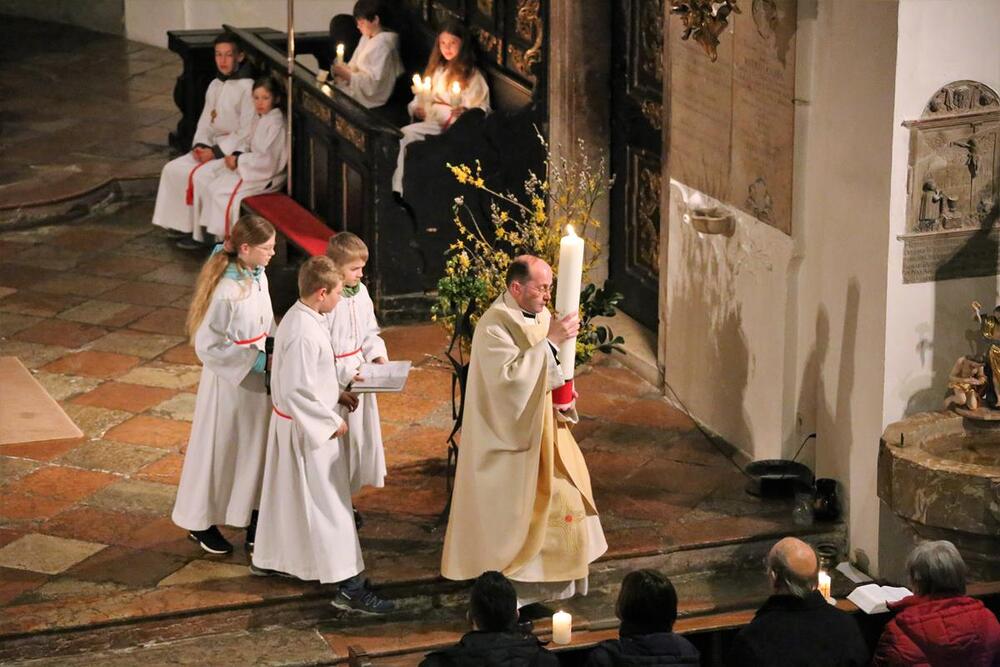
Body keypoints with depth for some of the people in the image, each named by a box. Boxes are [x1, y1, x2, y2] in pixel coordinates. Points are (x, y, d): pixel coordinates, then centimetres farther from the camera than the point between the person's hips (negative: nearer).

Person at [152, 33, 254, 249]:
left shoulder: (247, 87, -15)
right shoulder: (215, 86, 11)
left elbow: (246, 132, -18)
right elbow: (205, 122, 15)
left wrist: (217, 152, -19)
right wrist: (200, 145, -4)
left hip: (236, 152, -8)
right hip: (214, 147, 9)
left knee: (198, 175, -25)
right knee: (173, 169, -4)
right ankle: (182, 224, 3)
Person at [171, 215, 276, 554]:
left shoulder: (258, 276, -1)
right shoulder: (225, 290, -26)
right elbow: (208, 345, -22)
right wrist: (256, 359, -21)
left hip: (257, 379, 8)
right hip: (228, 383, -8)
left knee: (256, 447, 15)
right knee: (220, 450, 8)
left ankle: (253, 523, 28)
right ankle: (201, 523, 27)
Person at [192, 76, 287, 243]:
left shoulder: (276, 123, -20)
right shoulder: (258, 117, 9)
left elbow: (267, 160, -23)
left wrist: (239, 160, -17)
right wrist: (236, 156, -2)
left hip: (267, 175, -10)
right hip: (253, 166, 10)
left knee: (221, 190, -23)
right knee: (202, 176, 1)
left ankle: (225, 236, -7)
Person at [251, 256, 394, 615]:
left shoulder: (298, 317, 2)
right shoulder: (304, 335, -29)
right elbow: (295, 392, -28)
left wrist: (337, 392, 11)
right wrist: (332, 422, -18)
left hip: (291, 424, 10)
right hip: (309, 430, -10)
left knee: (285, 494, 24)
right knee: (329, 505, -3)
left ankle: (266, 558, 40)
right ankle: (348, 586, 2)